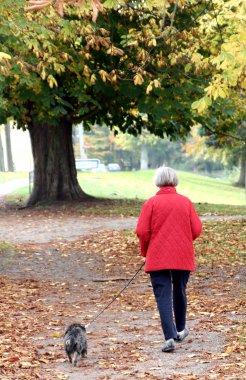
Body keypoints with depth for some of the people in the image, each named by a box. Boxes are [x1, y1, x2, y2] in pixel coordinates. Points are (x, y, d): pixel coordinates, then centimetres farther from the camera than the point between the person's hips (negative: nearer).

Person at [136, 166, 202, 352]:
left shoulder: (151, 203, -5)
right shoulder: (186, 202, 1)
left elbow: (142, 231, -8)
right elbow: (197, 229, -1)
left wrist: (146, 251, 10)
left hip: (158, 258, -2)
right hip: (183, 257, 3)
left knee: (163, 296, -4)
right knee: (179, 292, 21)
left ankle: (170, 337, -17)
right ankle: (180, 329, 36)